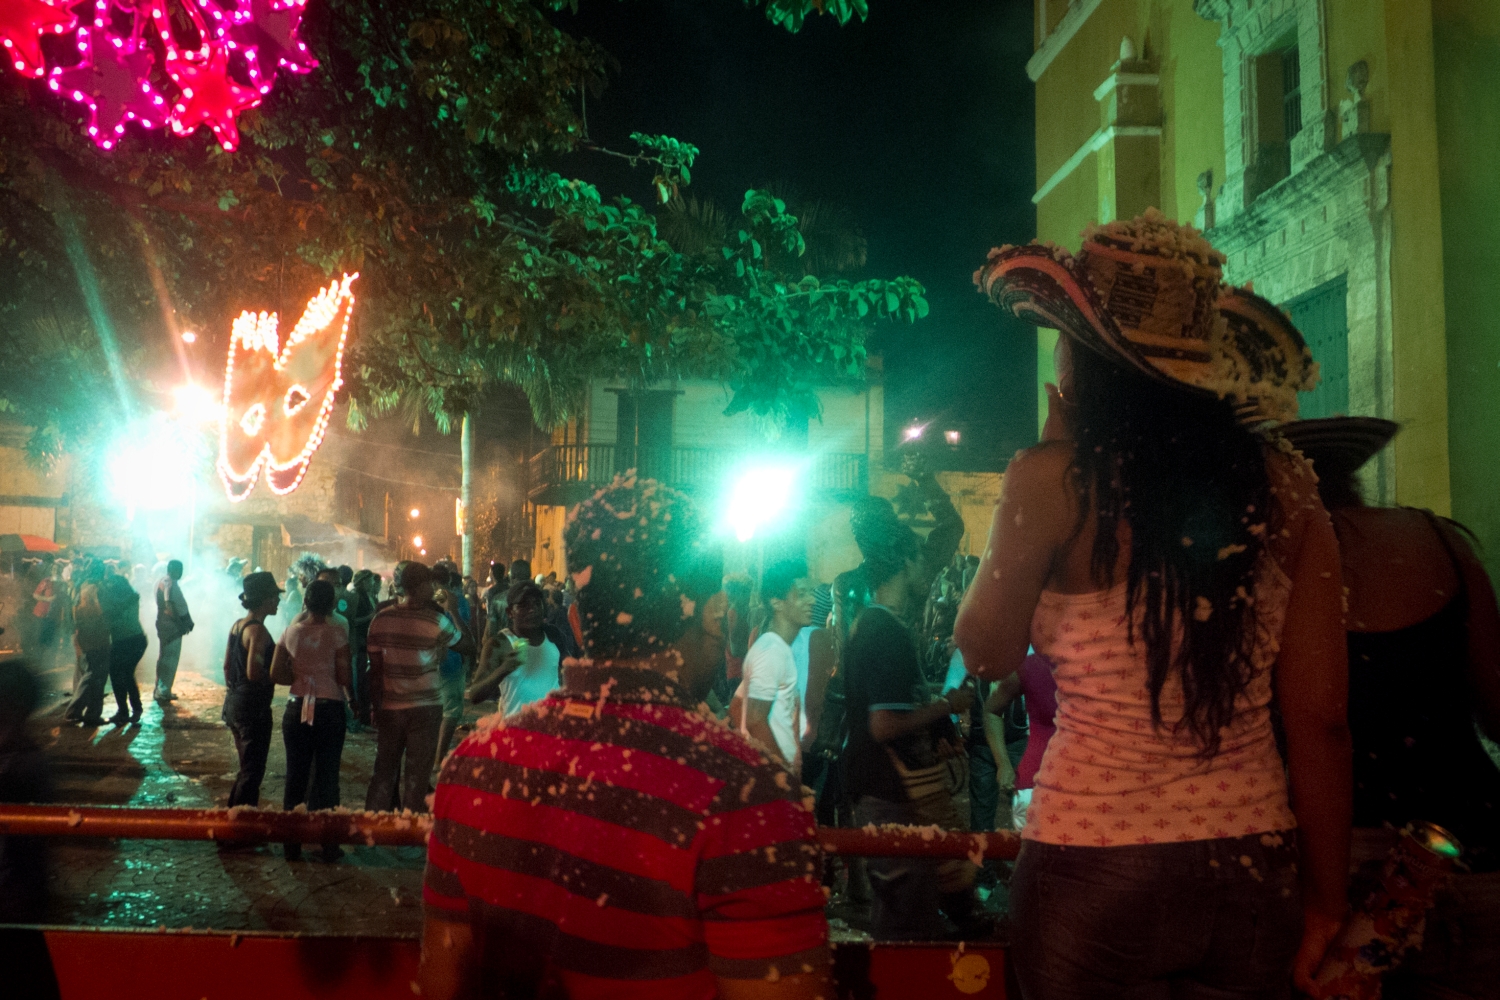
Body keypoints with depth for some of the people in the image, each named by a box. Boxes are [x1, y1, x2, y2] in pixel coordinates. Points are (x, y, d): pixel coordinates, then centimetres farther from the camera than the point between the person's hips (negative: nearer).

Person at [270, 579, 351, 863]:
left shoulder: (291, 631, 0)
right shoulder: (336, 634, -10)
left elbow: (275, 671, 1)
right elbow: (344, 677, -10)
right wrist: (353, 700, 8)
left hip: (297, 709, 3)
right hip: (329, 710, -3)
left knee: (295, 776, 10)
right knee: (327, 777, 5)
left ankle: (292, 845, 16)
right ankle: (328, 846, 11)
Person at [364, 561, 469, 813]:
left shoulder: (381, 619, -3)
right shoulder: (436, 620, -11)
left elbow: (374, 667, 0)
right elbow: (466, 645, 3)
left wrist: (374, 703, 9)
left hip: (388, 707, 3)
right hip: (424, 708, -3)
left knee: (383, 772, 15)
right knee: (416, 777, 5)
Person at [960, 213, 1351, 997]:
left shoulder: (1054, 478, -13)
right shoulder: (1283, 489, -4)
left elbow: (985, 653, 0)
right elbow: (1321, 723, -1)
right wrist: (1326, 902, 10)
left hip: (1095, 859, -3)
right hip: (1254, 869, 3)